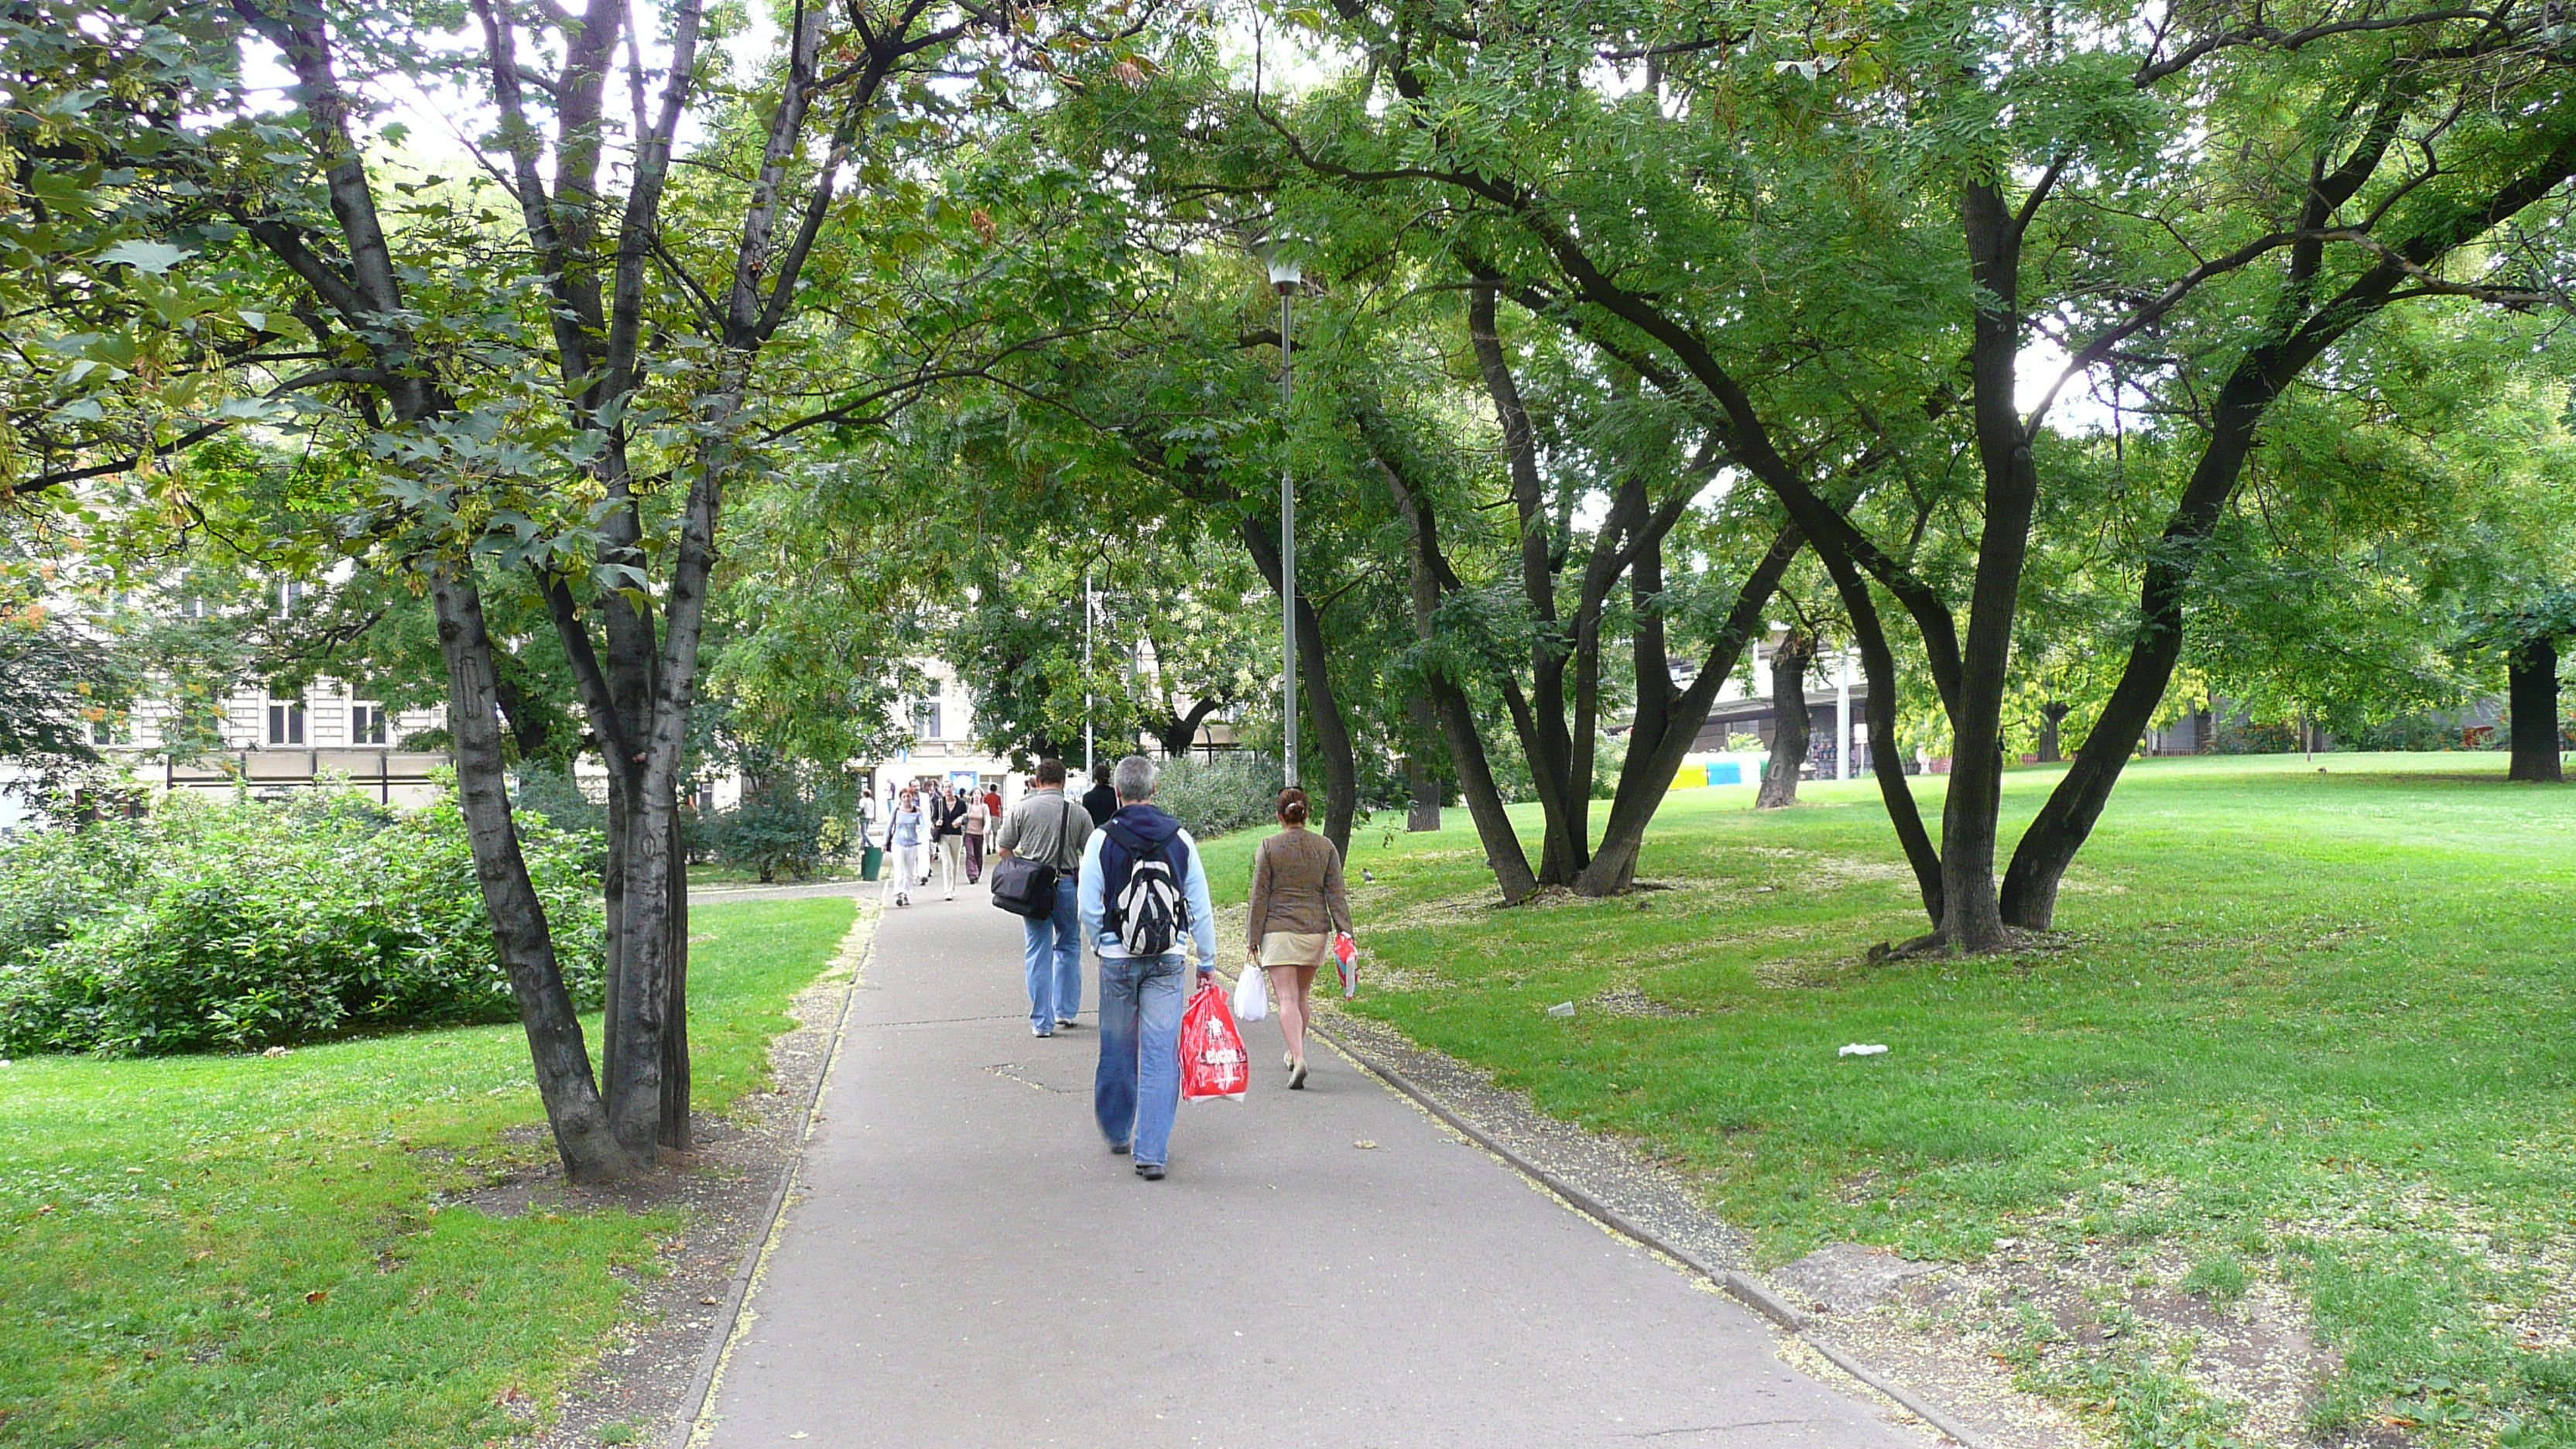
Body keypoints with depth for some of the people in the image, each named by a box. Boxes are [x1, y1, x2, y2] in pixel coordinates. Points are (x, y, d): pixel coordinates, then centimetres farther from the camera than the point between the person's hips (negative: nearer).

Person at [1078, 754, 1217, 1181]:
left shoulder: (1102, 839, -4)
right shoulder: (1180, 839, 1)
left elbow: (1090, 909, -5)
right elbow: (1201, 908, 3)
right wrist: (1207, 961, 12)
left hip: (1118, 958, 0)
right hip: (1168, 959, 0)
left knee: (1117, 1050, 16)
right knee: (1160, 1055, 0)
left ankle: (1117, 1132, 34)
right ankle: (1152, 1151, -4)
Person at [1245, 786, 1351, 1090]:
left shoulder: (1268, 848, -4)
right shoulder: (1325, 847, 4)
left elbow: (1259, 897, -4)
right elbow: (1335, 893, 0)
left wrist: (1254, 939, 1)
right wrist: (1344, 931, 0)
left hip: (1279, 931, -3)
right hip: (1316, 930, 4)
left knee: (1287, 998, -6)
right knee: (1303, 994, 20)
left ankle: (1298, 1058, -22)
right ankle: (1296, 1052, 33)